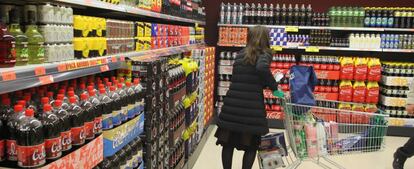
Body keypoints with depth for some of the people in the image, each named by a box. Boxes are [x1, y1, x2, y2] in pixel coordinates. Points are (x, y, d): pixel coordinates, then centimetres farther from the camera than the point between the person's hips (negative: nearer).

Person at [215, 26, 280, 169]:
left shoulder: (241, 54, 16)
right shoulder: (264, 54, 0)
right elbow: (262, 68, -23)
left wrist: (267, 84, 25)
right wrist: (274, 86, -10)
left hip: (232, 104, 4)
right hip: (251, 107, -4)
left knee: (228, 142, 15)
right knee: (251, 145, 13)